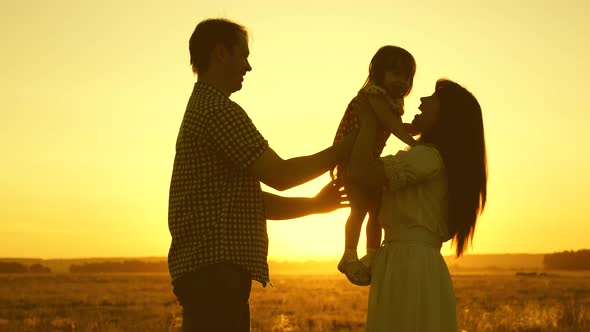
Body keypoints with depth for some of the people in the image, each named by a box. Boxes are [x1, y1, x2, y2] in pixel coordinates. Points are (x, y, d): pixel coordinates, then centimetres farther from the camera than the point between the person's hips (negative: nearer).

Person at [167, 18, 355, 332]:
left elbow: (254, 202, 24)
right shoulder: (219, 110, -9)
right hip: (215, 269, -10)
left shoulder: (202, 110, 24)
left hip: (213, 271, 10)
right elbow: (279, 174, -13)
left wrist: (315, 204, 19)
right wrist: (345, 147, 0)